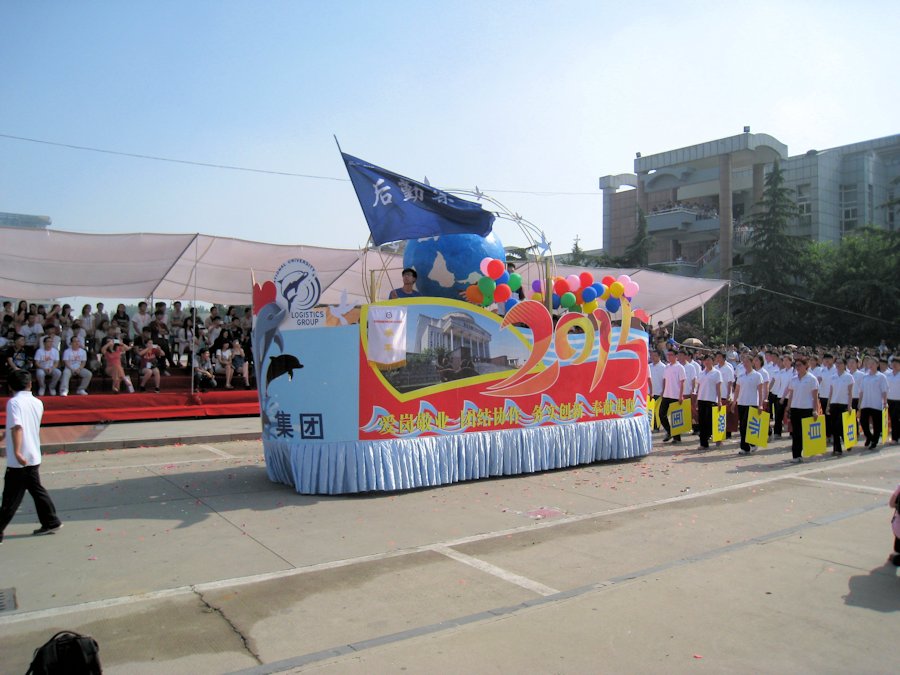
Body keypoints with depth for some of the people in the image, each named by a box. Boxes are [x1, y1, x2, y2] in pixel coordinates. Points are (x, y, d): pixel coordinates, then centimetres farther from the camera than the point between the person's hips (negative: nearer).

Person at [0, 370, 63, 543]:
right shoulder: (38, 403, 7)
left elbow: (17, 427, -25)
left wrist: (17, 452, -30)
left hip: (19, 460, -7)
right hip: (34, 457, 7)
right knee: (36, 489, 16)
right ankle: (51, 522, 20)